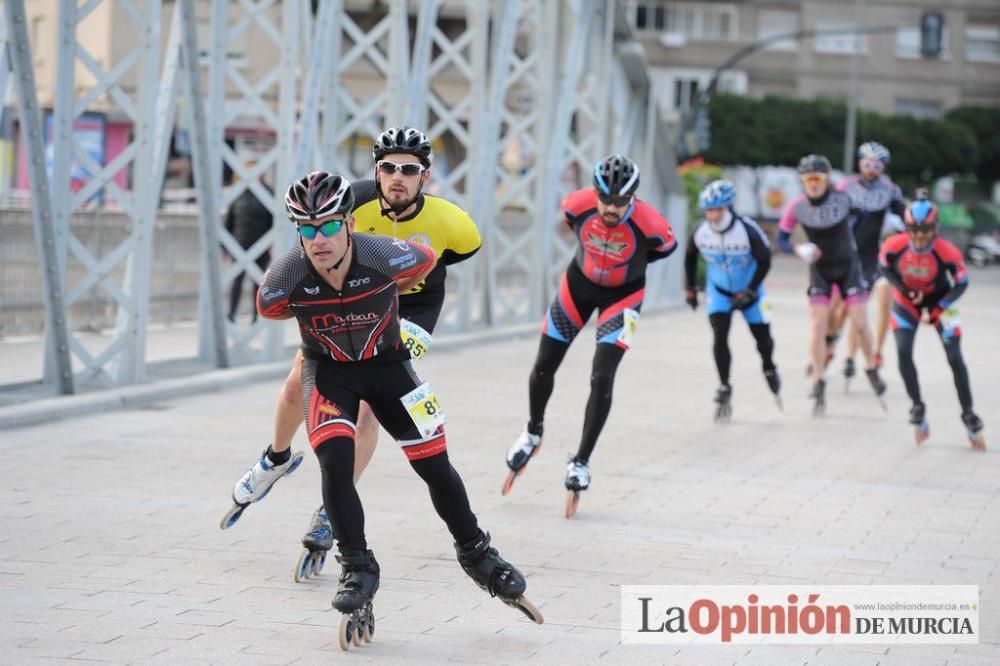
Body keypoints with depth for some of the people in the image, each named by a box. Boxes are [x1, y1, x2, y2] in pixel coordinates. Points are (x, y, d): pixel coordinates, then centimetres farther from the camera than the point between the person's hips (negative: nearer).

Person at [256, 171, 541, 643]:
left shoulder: (386, 258, -30)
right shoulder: (285, 281, -27)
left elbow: (426, 261, -5)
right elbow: (269, 309, -1)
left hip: (386, 362, 0)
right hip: (327, 370, 0)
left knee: (435, 465, 1)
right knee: (335, 463, -21)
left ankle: (476, 555, 24)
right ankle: (358, 569, -2)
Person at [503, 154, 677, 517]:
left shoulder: (649, 224, -33)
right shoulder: (578, 204, -27)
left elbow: (667, 247, -8)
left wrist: (629, 263, -2)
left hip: (622, 295, -3)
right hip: (579, 284, 3)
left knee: (602, 380, -13)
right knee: (544, 367, 10)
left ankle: (581, 462, 1)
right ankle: (533, 433, 38)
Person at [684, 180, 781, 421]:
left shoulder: (747, 230, -29)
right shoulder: (700, 232, -19)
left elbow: (764, 261, -18)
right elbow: (690, 257, 2)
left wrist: (750, 292, -22)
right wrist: (690, 289, 3)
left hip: (748, 289, -1)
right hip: (718, 290, 1)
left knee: (763, 338, 8)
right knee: (719, 336, -17)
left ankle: (769, 371, 41)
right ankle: (724, 390, -10)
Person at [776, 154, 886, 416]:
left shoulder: (843, 198, -17)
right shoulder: (796, 207, -16)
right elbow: (781, 240, -10)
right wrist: (799, 249, -25)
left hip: (848, 265, 0)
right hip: (819, 269, 0)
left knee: (860, 323, -1)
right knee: (817, 327, -8)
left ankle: (872, 370, 25)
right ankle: (818, 386, 0)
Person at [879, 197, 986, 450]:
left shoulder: (948, 253, -31)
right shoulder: (894, 246, -27)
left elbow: (961, 283, -16)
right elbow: (885, 267, -5)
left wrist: (938, 309, -25)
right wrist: (904, 290, -19)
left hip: (939, 302, -1)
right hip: (906, 302, 1)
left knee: (955, 358, -5)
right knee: (903, 353, -16)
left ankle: (969, 416, 7)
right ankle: (918, 409, 1)